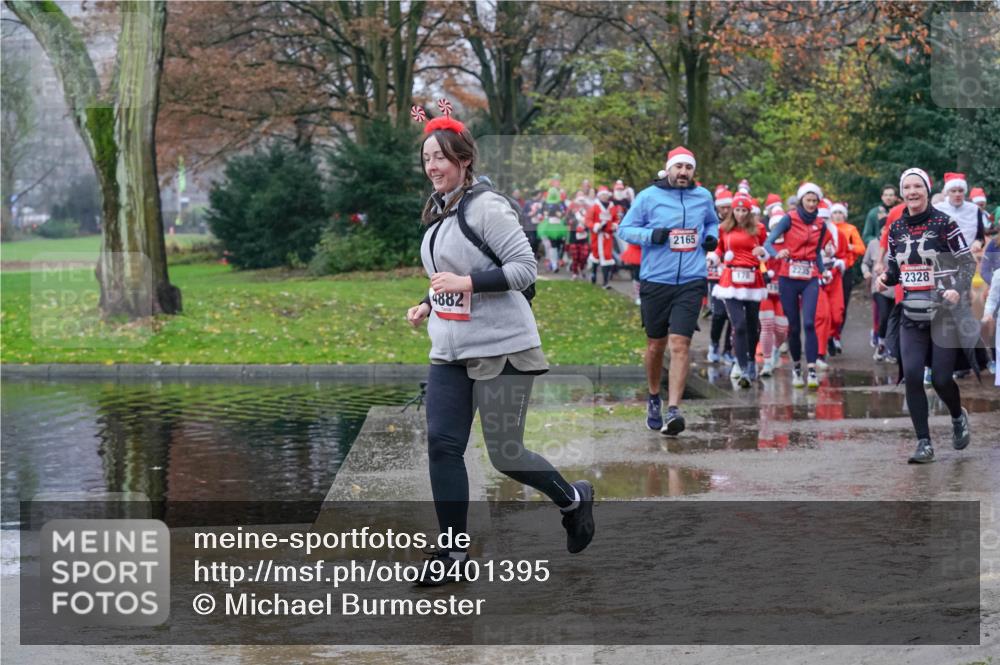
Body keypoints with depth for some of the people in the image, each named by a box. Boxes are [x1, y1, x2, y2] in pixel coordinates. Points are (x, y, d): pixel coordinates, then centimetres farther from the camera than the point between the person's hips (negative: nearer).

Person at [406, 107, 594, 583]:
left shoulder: (486, 208, -13)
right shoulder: (438, 212, 13)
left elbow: (525, 267, -17)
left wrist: (466, 283, -25)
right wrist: (427, 304, 11)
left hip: (501, 348, -8)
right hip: (449, 351, 8)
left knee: (505, 455, -2)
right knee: (442, 445, -3)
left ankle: (573, 499, 26)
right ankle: (454, 553, 3)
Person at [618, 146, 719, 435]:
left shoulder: (703, 196, 9)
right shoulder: (648, 197, -1)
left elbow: (712, 222, 28)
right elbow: (625, 229, 3)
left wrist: (712, 236, 6)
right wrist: (651, 235, -15)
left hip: (691, 282, 1)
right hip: (655, 281, -1)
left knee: (680, 344, -12)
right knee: (656, 345, 11)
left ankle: (673, 411, -15)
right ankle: (654, 398, 35)